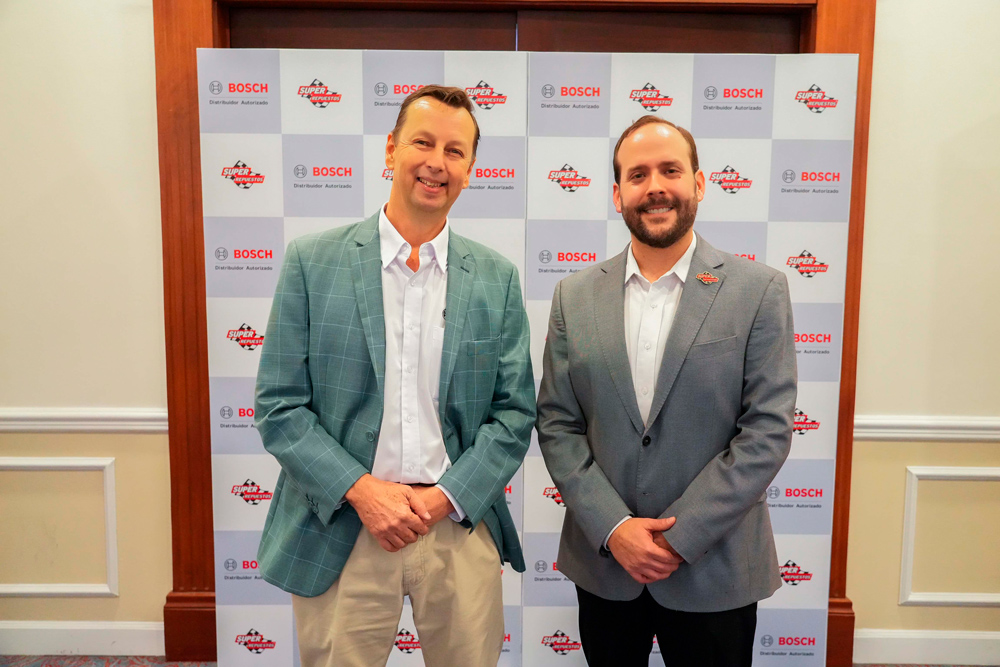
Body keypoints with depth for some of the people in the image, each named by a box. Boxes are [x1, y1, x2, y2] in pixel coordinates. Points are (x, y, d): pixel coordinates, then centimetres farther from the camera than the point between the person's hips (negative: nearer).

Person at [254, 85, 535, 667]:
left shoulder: (497, 279, 2)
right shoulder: (311, 263, -3)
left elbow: (515, 412, 2)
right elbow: (280, 406, -4)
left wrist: (444, 497, -9)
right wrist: (360, 489, -14)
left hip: (460, 527, 2)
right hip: (339, 532, -1)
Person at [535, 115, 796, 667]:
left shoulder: (760, 290, -6)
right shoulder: (575, 297, 0)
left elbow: (768, 431, -10)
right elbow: (556, 425, -1)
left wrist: (681, 537, -13)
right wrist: (613, 529, -11)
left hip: (714, 569, -1)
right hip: (603, 564, 2)